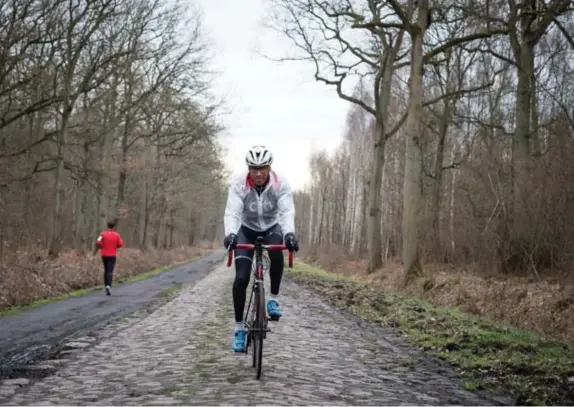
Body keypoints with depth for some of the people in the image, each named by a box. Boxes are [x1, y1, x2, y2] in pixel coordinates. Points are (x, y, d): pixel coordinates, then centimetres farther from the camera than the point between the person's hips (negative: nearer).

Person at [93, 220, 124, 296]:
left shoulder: (103, 234, -3)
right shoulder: (116, 235, -3)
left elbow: (98, 242, -16)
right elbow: (121, 244, -3)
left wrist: (96, 249, 1)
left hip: (104, 255, 2)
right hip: (112, 255, -2)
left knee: (106, 270, 19)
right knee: (110, 271, -7)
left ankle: (106, 285, 20)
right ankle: (108, 286, -27)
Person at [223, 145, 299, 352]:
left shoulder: (281, 184, -23)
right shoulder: (238, 183, -25)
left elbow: (287, 211, -33)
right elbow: (232, 212, -33)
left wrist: (289, 233, -53)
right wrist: (230, 233, -54)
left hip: (271, 228, 0)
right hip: (247, 230, 0)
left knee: (277, 254, -35)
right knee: (241, 278, -15)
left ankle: (273, 298, -13)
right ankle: (239, 327, -2)